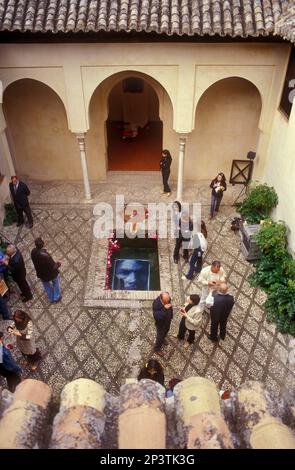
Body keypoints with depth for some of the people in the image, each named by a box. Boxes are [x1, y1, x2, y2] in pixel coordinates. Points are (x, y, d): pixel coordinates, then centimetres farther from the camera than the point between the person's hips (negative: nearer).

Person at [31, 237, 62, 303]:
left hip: (41, 274, 5)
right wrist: (57, 265, -8)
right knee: (55, 282, 28)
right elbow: (53, 267, -29)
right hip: (50, 273, -5)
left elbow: (35, 262, -5)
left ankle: (51, 299, 52)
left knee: (46, 285, 31)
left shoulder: (33, 251, -24)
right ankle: (56, 297, 47)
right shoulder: (45, 256, -42)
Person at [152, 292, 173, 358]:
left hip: (168, 320, 6)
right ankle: (157, 349, 39)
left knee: (166, 331, 31)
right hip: (160, 323, -6)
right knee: (160, 335, 14)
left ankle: (162, 339, 62)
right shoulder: (156, 303, -40)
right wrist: (164, 309, -51)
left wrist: (171, 316, 12)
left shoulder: (167, 299, -20)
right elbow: (156, 316, -43)